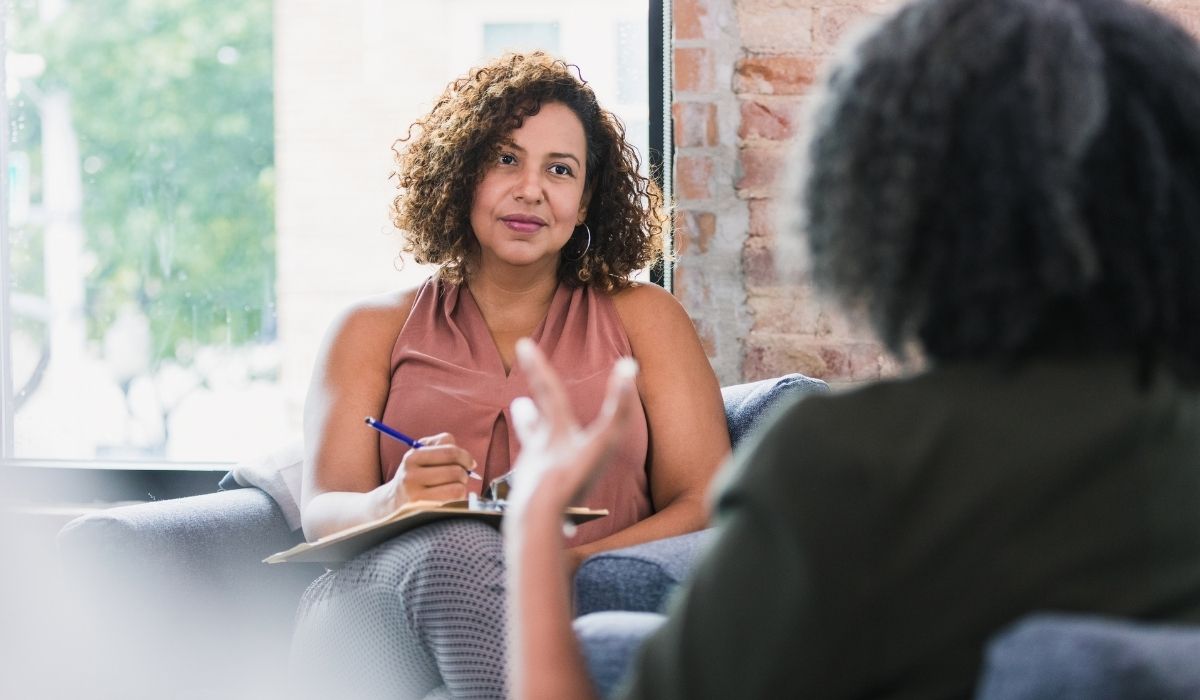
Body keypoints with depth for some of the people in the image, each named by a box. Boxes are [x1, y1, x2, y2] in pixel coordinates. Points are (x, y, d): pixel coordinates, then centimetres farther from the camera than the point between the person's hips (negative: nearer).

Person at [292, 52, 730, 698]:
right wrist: (393, 506, -19)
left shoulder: (642, 318, 21)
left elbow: (705, 504, 8)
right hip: (381, 616, 2)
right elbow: (322, 511, 7)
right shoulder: (374, 329, 22)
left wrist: (573, 564, -13)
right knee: (453, 548, -37)